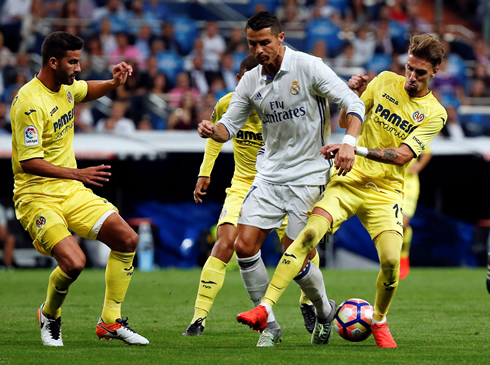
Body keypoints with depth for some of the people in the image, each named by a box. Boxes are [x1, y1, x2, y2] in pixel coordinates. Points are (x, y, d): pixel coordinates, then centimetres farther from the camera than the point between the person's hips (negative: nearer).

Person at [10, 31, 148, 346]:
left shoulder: (66, 86, 5)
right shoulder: (30, 102, -21)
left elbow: (88, 91, 30)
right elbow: (29, 163, -25)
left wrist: (114, 83, 8)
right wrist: (78, 173, -28)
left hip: (71, 190, 8)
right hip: (36, 196, -8)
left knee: (127, 240, -1)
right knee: (74, 262, -25)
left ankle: (111, 322, 10)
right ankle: (49, 315, 7)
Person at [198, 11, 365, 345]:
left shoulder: (308, 67, -12)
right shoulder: (250, 82, 4)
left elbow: (353, 103, -13)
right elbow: (230, 125, 10)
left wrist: (349, 142, -29)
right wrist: (213, 130, -15)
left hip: (308, 174, -5)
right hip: (270, 174, 5)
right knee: (245, 245, -8)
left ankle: (325, 309, 22)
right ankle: (267, 322, 4)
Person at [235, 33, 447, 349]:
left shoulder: (434, 114, -3)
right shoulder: (385, 81, 6)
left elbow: (402, 155, -15)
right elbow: (346, 122, 14)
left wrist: (355, 148, -25)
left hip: (385, 191, -1)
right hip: (348, 179, 1)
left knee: (391, 260, -19)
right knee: (310, 233, -22)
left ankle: (379, 321, 11)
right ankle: (265, 308, -27)